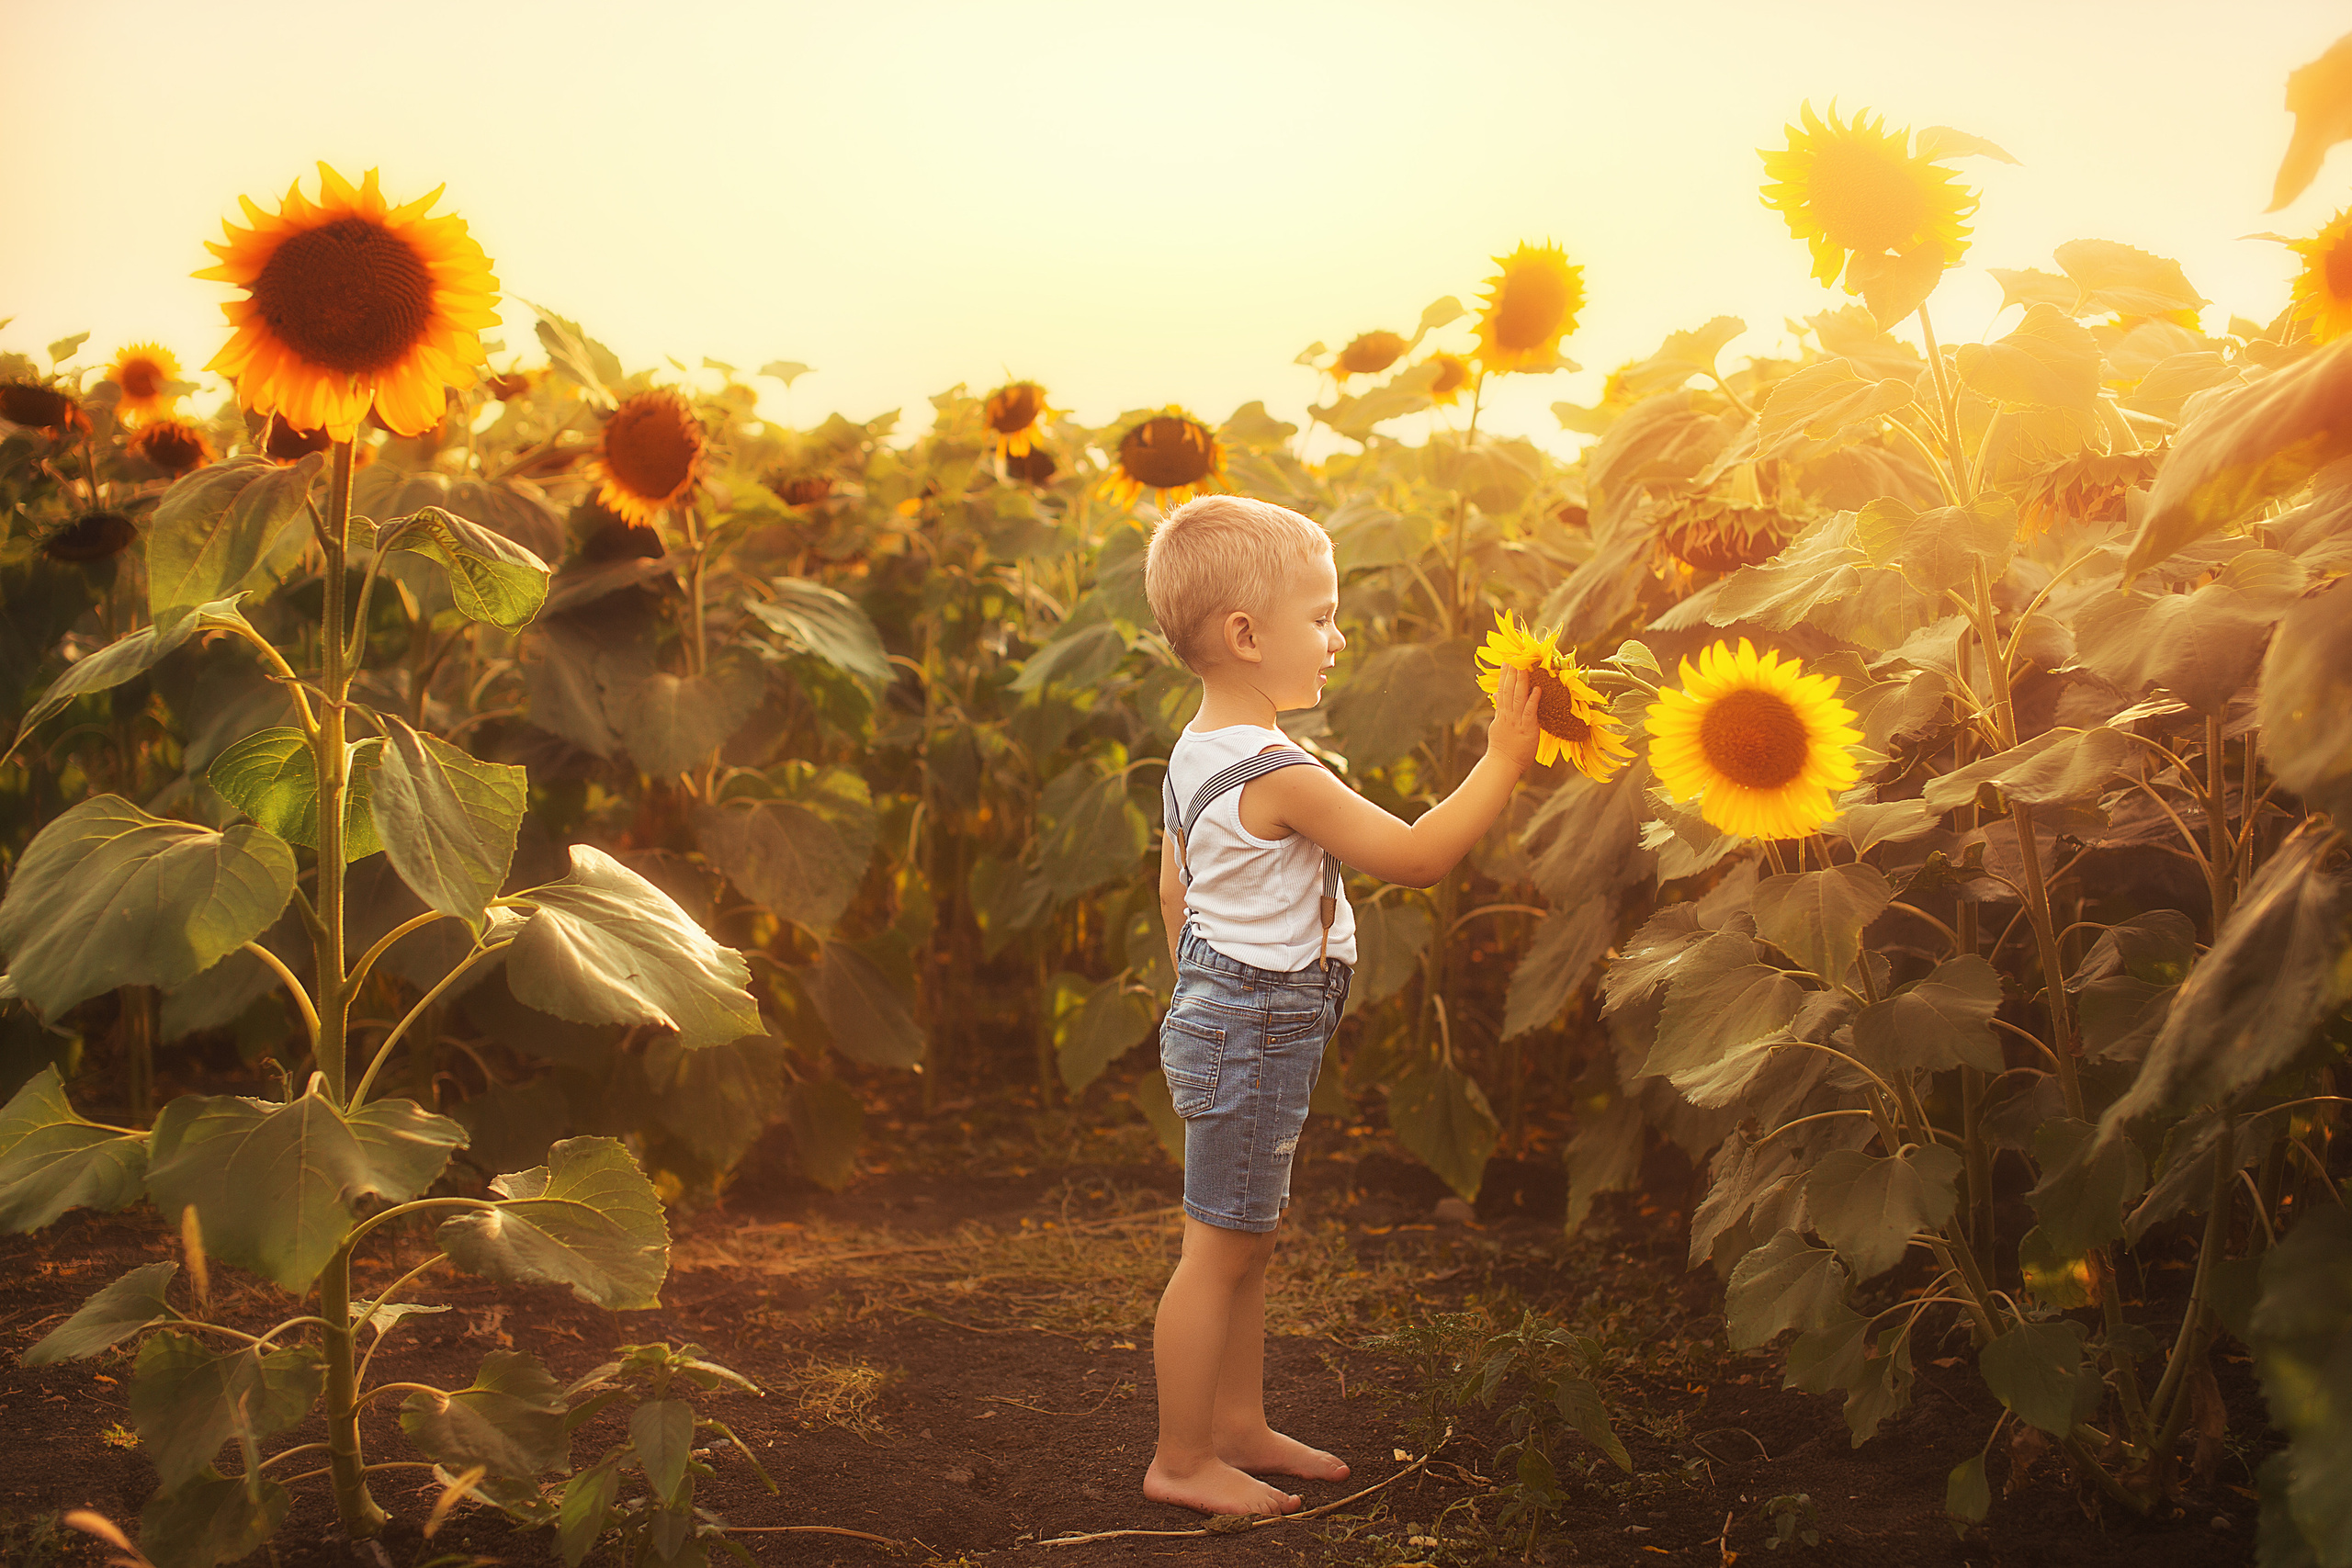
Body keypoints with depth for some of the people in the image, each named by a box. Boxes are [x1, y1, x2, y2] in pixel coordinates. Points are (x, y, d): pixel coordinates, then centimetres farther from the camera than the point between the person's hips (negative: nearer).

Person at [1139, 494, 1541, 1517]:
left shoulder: (1193, 757, 6)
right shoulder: (1280, 775, -24)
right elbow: (1416, 857, -22)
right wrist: (1502, 761, -16)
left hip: (1214, 1012, 10)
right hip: (1257, 1037, -10)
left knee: (1249, 1243, 18)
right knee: (1221, 1250, -1)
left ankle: (1239, 1428, 28)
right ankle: (1181, 1460, 9)